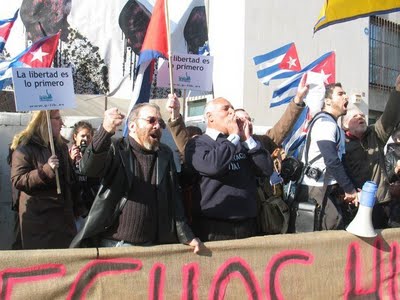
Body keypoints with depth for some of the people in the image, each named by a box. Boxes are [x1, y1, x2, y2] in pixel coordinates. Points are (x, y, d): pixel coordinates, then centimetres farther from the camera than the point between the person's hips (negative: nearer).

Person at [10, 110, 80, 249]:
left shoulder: (60, 145, 14)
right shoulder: (24, 147, -9)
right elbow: (17, 181, -16)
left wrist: (75, 208, 18)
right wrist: (46, 170, -26)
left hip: (63, 213, 7)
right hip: (38, 217, -6)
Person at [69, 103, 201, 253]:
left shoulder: (165, 154, 8)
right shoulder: (115, 149, -5)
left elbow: (174, 198, 8)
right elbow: (88, 168, -24)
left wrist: (186, 236, 0)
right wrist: (106, 131, -40)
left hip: (152, 246, 4)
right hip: (114, 244, -3)